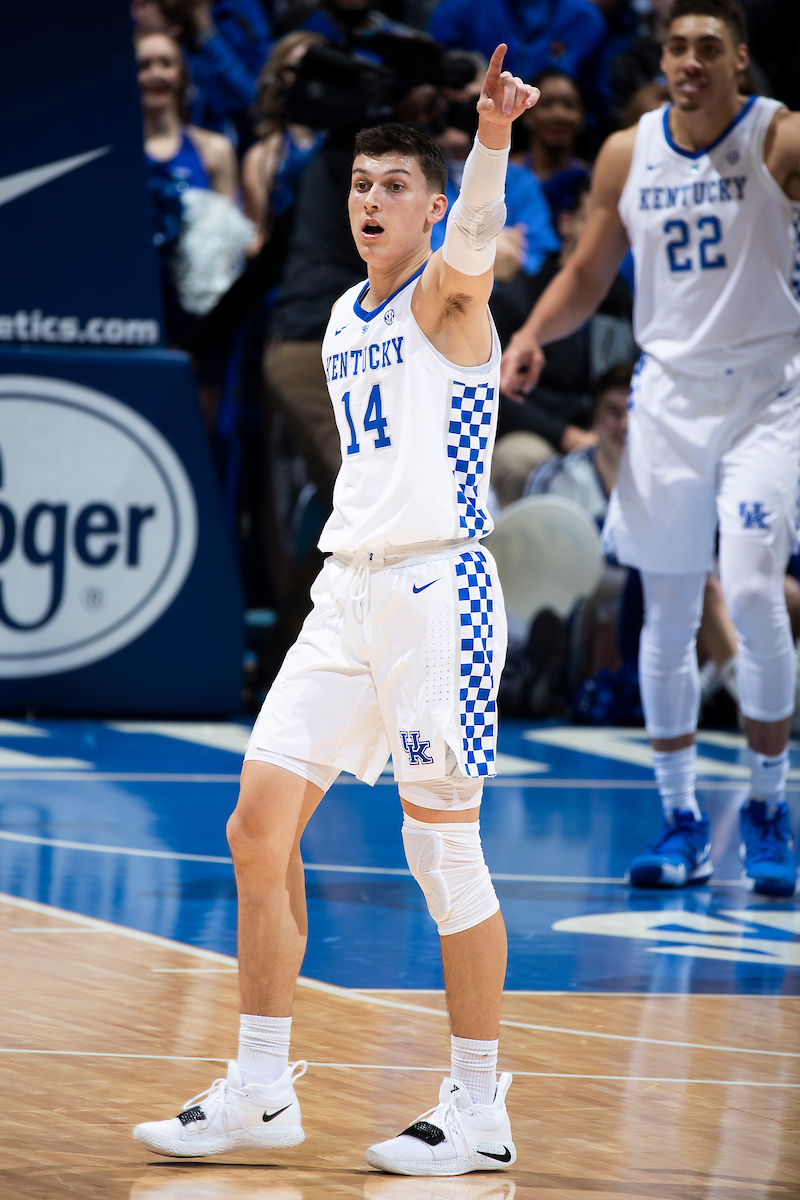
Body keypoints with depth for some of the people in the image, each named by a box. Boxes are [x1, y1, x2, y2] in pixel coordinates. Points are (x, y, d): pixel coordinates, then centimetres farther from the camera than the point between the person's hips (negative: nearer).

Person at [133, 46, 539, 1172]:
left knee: (444, 848, -4)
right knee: (259, 828, 2)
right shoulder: (344, 319, 16)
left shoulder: (445, 298, -8)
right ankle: (261, 1090, 11)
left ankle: (481, 1110, 6)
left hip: (437, 590, -8)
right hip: (346, 591, 8)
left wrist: (492, 137, -49)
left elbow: (471, 248, -33)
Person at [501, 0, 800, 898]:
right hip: (669, 394, 4)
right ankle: (679, 817, 16)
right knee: (668, 615, 5)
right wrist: (533, 334, -4)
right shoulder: (627, 155, 5)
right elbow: (588, 273, 13)